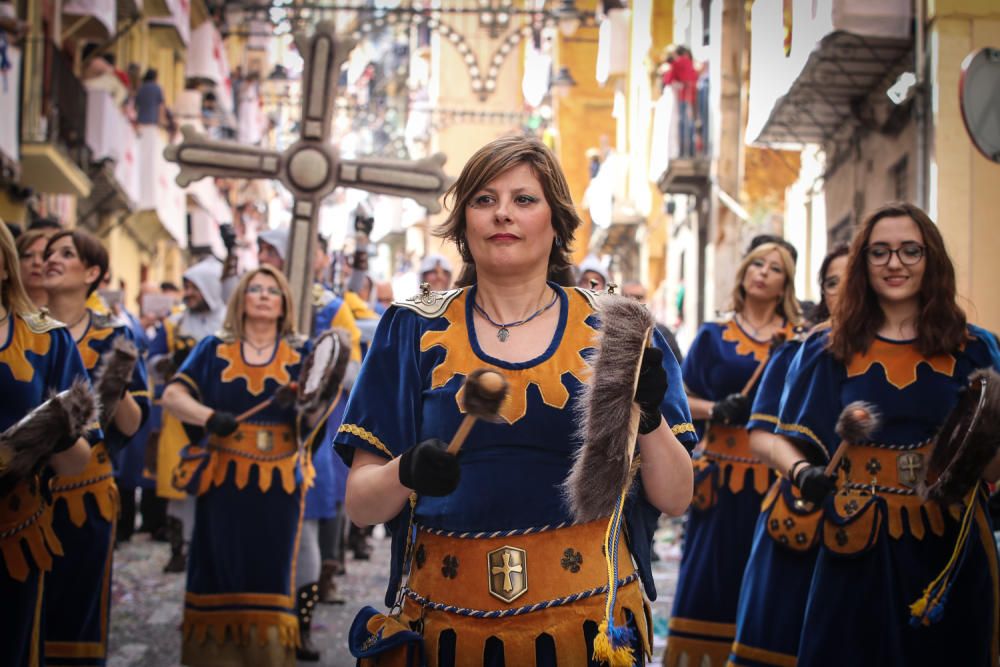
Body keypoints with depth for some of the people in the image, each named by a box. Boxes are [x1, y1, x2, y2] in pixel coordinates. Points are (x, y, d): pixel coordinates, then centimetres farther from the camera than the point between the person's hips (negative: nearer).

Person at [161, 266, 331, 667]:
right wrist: (209, 417, -22)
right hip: (222, 479, 0)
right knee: (220, 567, 2)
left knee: (271, 569, 2)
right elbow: (172, 395, -3)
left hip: (279, 484, 0)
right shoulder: (213, 349, 6)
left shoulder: (301, 353, 8)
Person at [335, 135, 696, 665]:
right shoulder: (413, 332, 0)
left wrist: (650, 419, -20)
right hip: (447, 625, 0)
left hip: (588, 618, 0)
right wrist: (406, 473, -23)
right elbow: (359, 504, -2)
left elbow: (674, 499, -1)